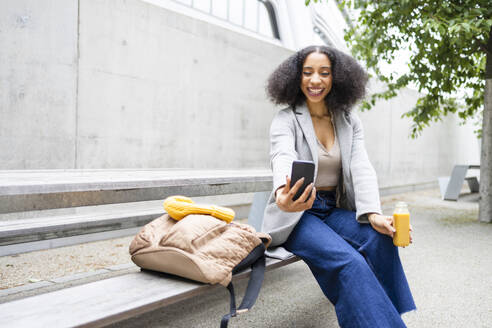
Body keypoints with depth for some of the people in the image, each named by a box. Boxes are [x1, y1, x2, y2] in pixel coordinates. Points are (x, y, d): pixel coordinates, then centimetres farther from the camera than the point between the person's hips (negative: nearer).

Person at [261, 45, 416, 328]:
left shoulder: (349, 121, 8)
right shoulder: (285, 120, -5)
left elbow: (361, 167, -6)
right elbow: (284, 158, -27)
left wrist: (373, 214, -25)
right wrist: (284, 193, -52)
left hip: (334, 209, 4)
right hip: (296, 214, -4)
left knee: (381, 238, -25)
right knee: (348, 261, -30)